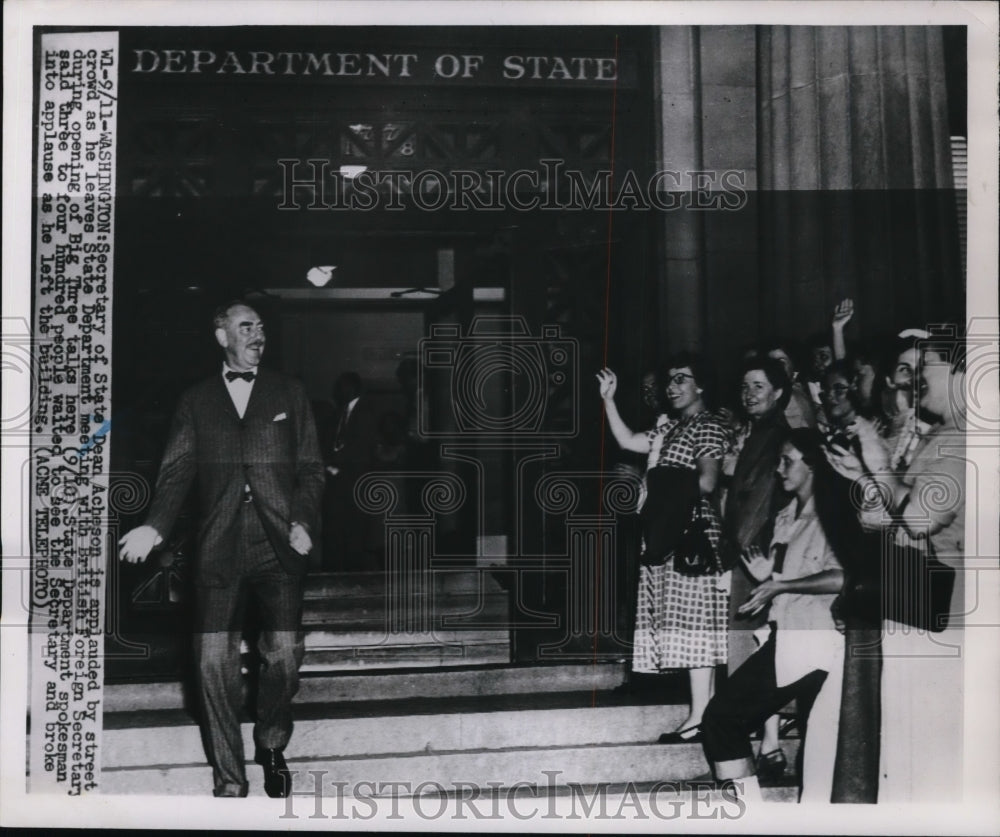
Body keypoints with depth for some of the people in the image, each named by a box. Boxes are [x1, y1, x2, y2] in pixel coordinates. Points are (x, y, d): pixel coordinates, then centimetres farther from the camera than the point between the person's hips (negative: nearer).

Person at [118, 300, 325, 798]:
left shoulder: (289, 394, 13)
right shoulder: (196, 401, 13)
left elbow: (311, 468, 10)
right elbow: (177, 472, 7)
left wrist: (303, 521, -5)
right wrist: (155, 526, -9)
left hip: (279, 545, 0)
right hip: (220, 549, 0)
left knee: (284, 654, -4)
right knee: (214, 660, -4)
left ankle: (271, 746, 25)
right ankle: (229, 780, 10)